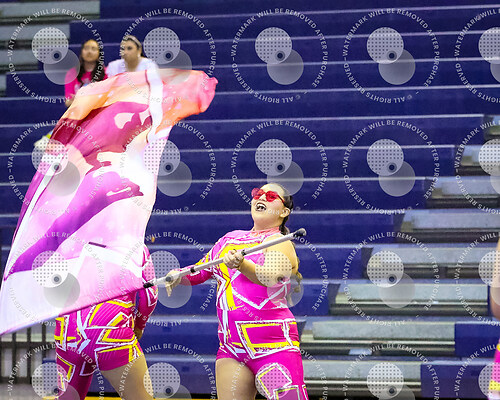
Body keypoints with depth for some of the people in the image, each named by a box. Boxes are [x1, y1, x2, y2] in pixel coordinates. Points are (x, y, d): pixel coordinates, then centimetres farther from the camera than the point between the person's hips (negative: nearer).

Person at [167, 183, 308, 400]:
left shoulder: (281, 244, -2)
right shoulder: (230, 239, 18)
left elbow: (270, 277, -23)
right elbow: (201, 271, 30)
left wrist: (241, 264, -42)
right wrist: (178, 276, 9)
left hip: (274, 346, -5)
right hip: (231, 348, 6)